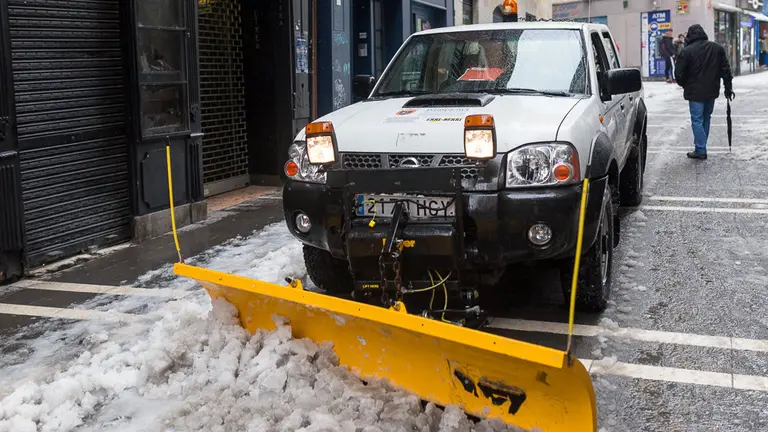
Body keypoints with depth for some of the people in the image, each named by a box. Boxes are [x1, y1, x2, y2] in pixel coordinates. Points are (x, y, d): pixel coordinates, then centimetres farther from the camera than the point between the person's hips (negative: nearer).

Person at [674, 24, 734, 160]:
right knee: (706, 118, 17)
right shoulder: (718, 48, 4)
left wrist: (684, 85, 11)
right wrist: (728, 87, 12)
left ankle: (701, 151, -4)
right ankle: (701, 146, 24)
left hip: (695, 92, -5)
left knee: (697, 120, -2)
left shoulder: (686, 51, -12)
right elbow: (725, 70, 5)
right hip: (712, 91, 5)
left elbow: (679, 74, -9)